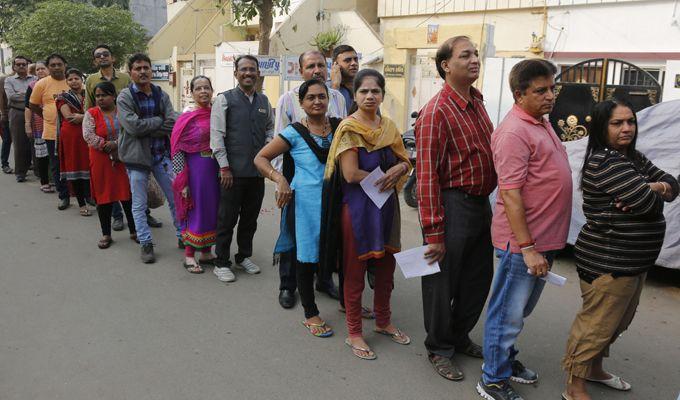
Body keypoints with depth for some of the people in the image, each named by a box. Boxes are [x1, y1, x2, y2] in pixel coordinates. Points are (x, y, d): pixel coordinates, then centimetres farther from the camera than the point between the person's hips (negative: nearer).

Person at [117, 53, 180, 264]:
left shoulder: (161, 95, 4)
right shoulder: (125, 96, -5)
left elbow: (172, 124, -8)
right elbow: (133, 126, -19)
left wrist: (146, 127, -15)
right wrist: (160, 121, -10)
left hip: (162, 154, 3)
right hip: (137, 155, -3)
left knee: (176, 198, 9)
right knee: (139, 205, 6)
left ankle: (182, 236, 24)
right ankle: (146, 244, 18)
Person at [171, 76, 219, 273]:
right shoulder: (186, 119, -7)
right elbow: (177, 151, -8)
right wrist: (182, 182, -12)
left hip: (216, 169, 4)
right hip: (196, 169, -4)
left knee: (212, 210, 11)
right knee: (196, 211, 2)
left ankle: (206, 253, 25)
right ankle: (189, 256, 17)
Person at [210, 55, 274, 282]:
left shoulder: (264, 101, 11)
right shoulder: (224, 99, -3)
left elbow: (270, 127, 23)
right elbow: (216, 135, -7)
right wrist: (224, 167, -12)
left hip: (258, 170, 5)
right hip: (233, 170, -5)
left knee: (250, 218, 14)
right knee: (227, 219, 3)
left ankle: (244, 257, 31)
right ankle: (221, 264, 16)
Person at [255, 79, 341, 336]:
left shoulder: (340, 127, 4)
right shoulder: (294, 133, -4)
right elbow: (260, 158, -2)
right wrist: (280, 179, -16)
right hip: (305, 203, -3)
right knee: (306, 257, 6)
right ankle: (310, 314, 24)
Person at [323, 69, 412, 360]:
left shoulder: (389, 127, 8)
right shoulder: (349, 128, -11)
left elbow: (405, 161, 12)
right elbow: (351, 174, -19)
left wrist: (399, 168, -10)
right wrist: (384, 177, -9)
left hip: (387, 204, 7)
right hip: (358, 206, -6)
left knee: (387, 265, 16)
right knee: (355, 270, 4)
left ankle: (383, 322, 36)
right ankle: (354, 334, 19)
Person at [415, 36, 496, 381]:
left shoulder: (476, 102, 10)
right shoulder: (436, 112, -17)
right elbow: (427, 175, -21)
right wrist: (433, 232, -23)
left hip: (481, 203, 9)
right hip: (453, 204, -9)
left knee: (479, 278, 19)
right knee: (444, 281, 5)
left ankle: (460, 337, 39)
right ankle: (439, 349, 26)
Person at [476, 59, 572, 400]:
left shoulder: (542, 121, 11)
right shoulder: (514, 131, -20)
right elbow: (510, 194, -24)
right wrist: (528, 248, -24)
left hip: (545, 238, 10)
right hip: (523, 241, -10)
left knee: (522, 308, 22)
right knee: (509, 312, 3)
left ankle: (504, 357, 40)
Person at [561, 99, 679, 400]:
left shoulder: (633, 157, 12)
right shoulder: (604, 162, -20)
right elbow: (649, 203, -24)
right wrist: (654, 192, -1)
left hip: (632, 260, 10)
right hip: (608, 261, -10)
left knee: (615, 321, 23)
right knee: (597, 322, -2)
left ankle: (594, 368, 41)